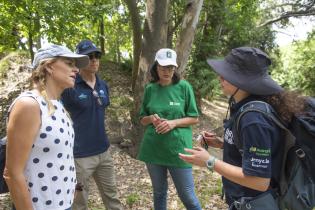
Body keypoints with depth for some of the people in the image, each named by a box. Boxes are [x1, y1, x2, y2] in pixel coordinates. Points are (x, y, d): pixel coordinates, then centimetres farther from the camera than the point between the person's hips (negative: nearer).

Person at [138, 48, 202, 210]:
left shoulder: (184, 87, -5)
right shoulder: (150, 89, 2)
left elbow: (194, 118, -1)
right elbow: (142, 119, 9)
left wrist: (173, 122, -17)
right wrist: (151, 118, -13)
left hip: (178, 148, -3)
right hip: (153, 149, 3)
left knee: (187, 196, 7)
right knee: (159, 192, 19)